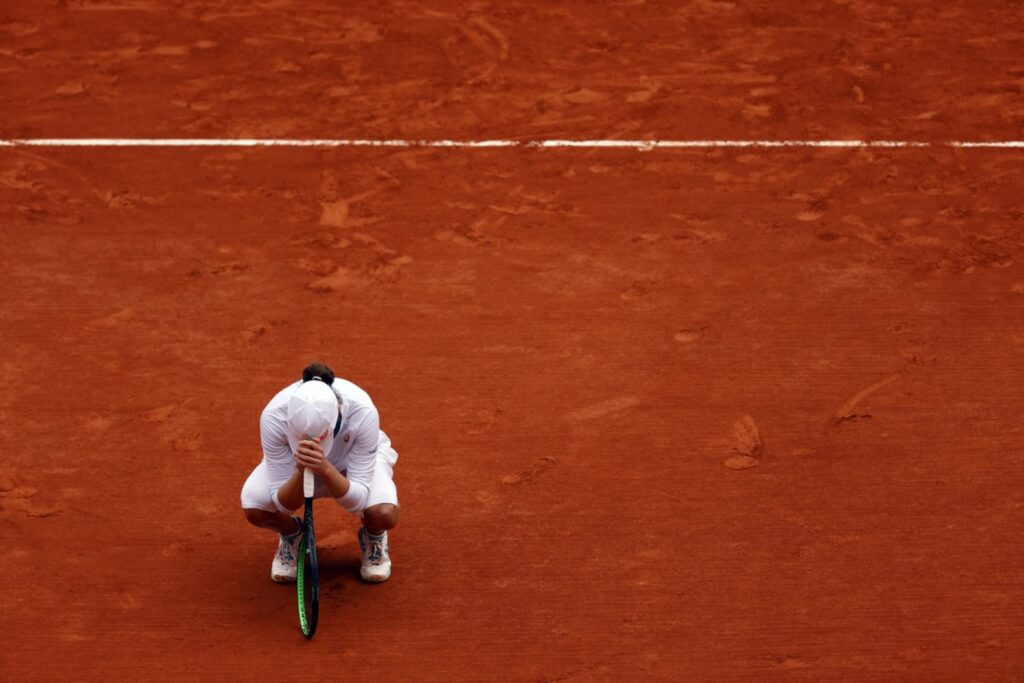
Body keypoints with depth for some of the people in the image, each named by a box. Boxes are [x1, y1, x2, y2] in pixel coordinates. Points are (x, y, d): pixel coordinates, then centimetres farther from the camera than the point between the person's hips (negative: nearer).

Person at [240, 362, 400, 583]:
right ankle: (290, 536, 8)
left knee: (383, 514, -33)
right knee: (254, 507, -29)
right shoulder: (273, 417, -36)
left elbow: (357, 501, -35)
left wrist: (324, 468, -54)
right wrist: (301, 471, -51)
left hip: (355, 459, -1)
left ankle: (374, 538, 7)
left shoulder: (363, 413, -39)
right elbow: (283, 505, -30)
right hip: (293, 466, 1)